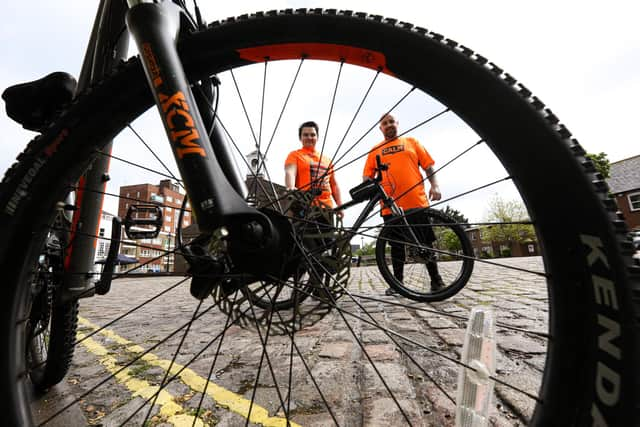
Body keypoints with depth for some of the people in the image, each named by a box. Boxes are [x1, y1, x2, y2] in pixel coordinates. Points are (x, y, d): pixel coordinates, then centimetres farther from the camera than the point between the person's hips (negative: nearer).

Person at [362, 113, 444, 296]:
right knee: (396, 246, 8)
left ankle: (436, 280, 17)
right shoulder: (375, 150, 14)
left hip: (417, 203, 0)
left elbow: (428, 166, 10)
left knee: (426, 243, 4)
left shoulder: (411, 142, 15)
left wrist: (434, 185, -4)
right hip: (391, 206, 1)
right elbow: (367, 175, 8)